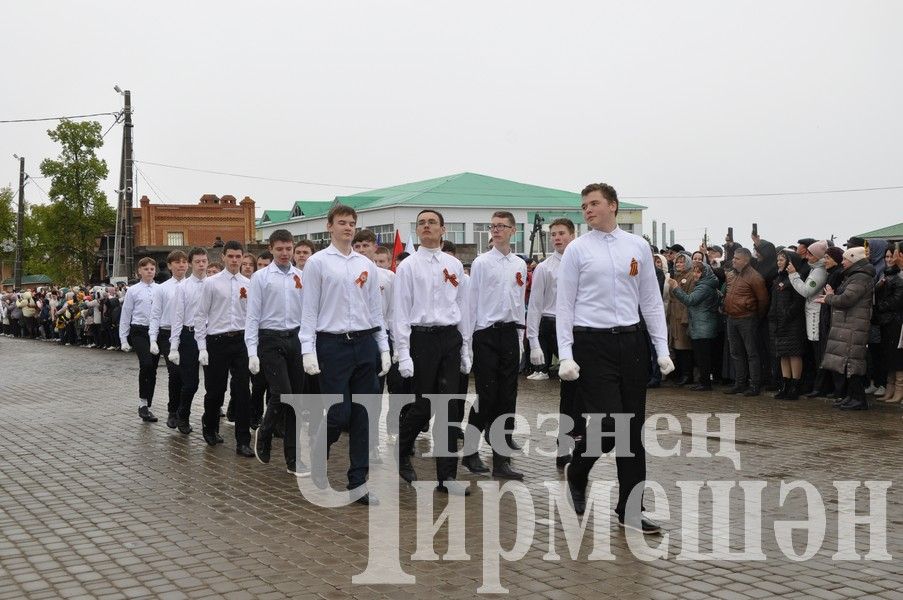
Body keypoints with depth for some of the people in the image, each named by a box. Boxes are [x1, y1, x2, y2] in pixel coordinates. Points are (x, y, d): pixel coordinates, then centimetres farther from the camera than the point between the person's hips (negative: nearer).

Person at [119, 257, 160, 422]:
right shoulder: (133, 291, 3)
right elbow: (125, 315, 5)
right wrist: (123, 339, 2)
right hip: (139, 332, -2)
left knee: (152, 369, 7)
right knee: (146, 364, -22)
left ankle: (147, 407, 18)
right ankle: (143, 403, -10)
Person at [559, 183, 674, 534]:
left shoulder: (638, 246, 8)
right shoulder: (577, 249, 0)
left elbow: (651, 301, 10)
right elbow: (565, 305, -1)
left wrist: (662, 348, 4)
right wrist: (566, 356, -9)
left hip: (631, 341, 4)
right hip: (592, 344, -3)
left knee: (633, 430, 6)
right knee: (607, 424, -11)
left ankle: (630, 510, 16)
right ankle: (576, 474, 21)